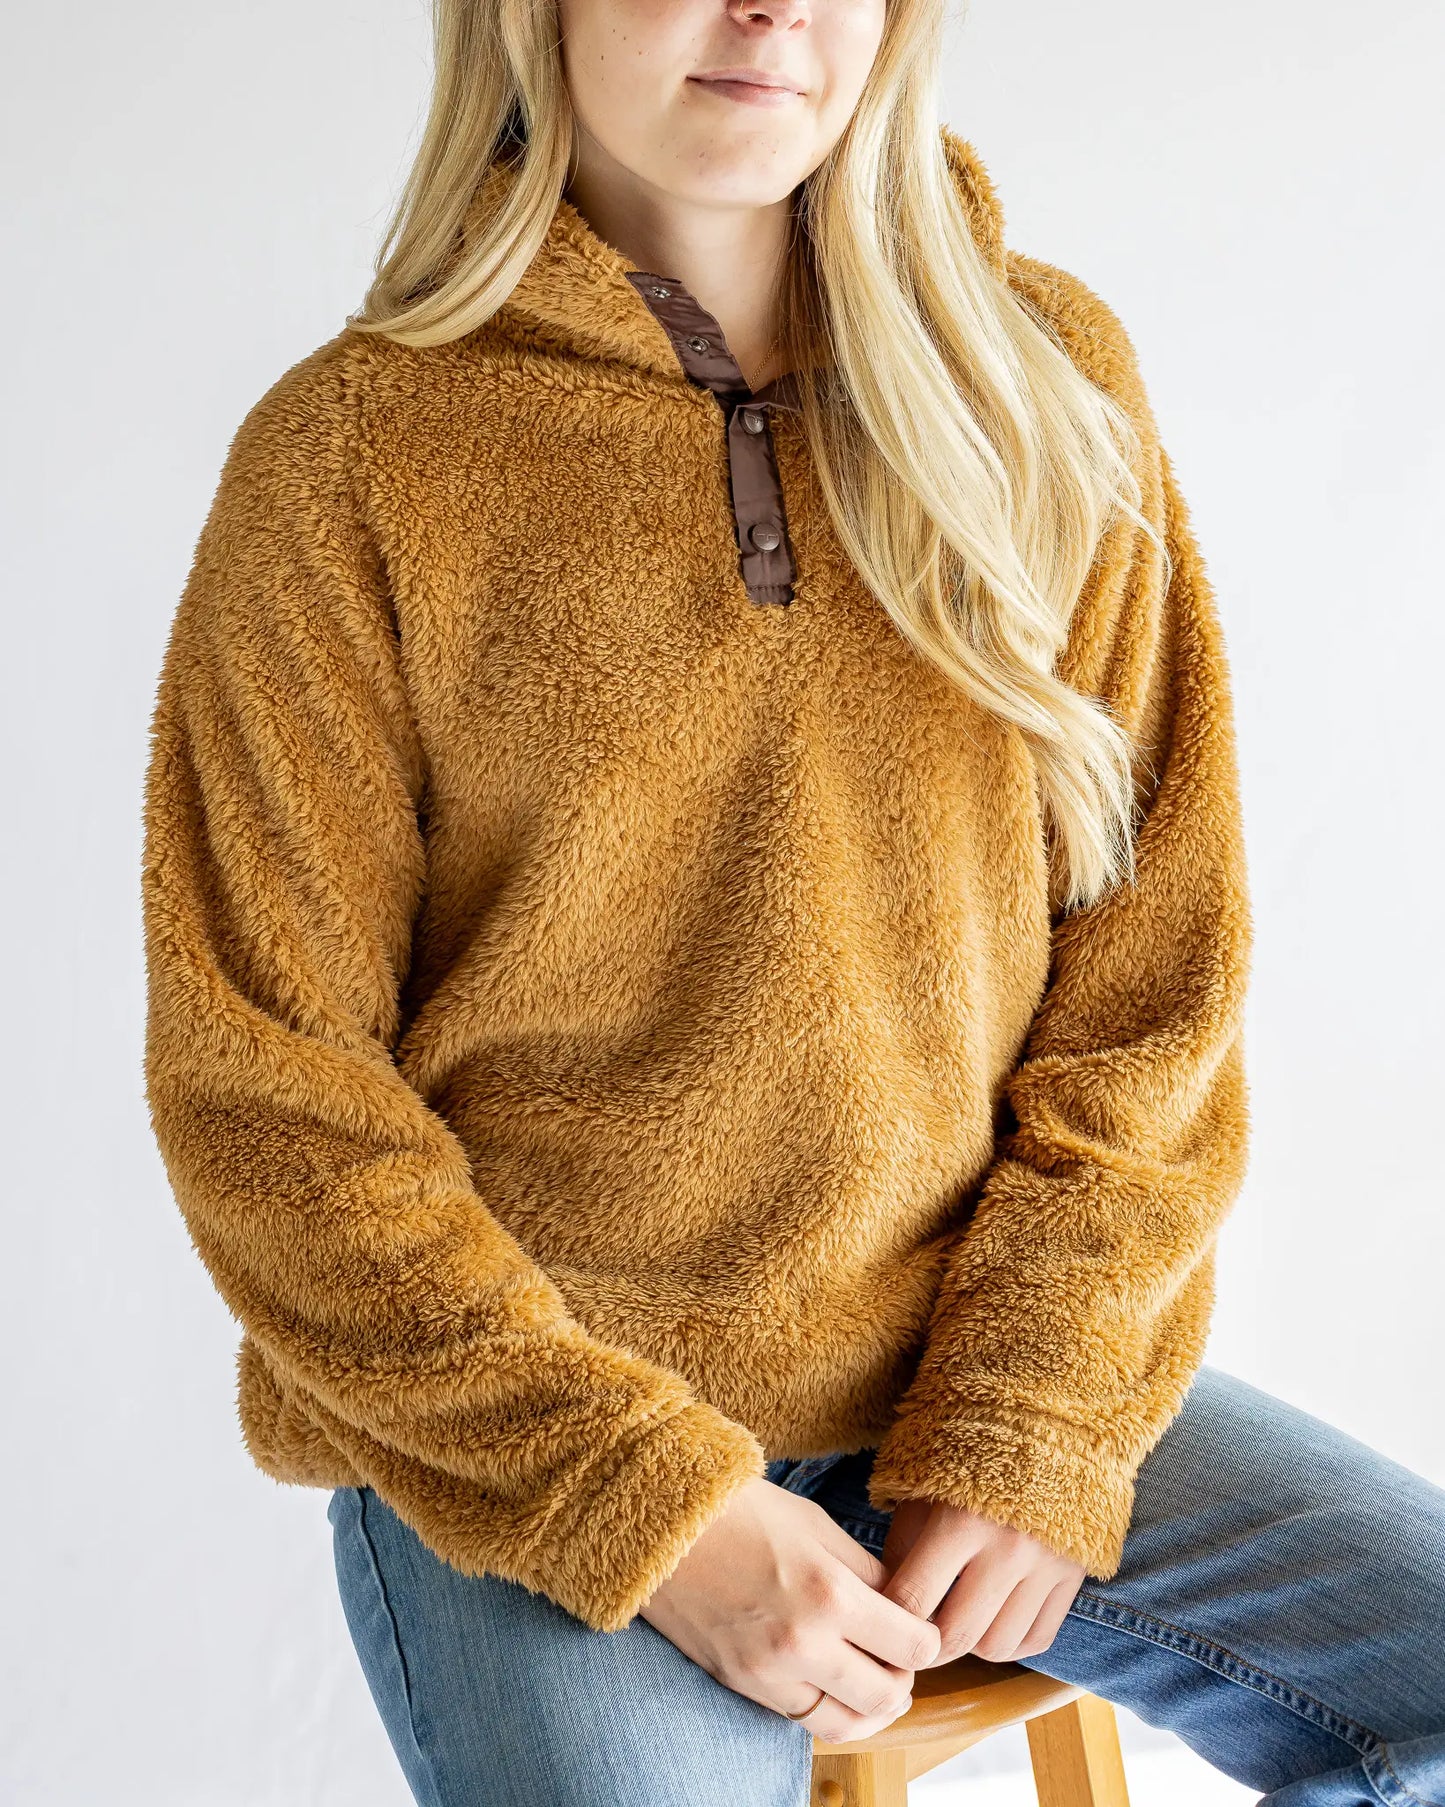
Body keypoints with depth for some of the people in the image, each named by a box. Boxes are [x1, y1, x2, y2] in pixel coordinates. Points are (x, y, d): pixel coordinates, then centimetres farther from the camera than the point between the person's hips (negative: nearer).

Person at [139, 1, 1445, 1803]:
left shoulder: (1046, 380, 2)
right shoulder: (349, 456, -7)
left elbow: (1155, 969, 3)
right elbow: (264, 1085, -7)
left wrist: (1032, 1427, -8)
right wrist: (653, 1505, -14)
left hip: (988, 1379, 4)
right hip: (519, 1448, -3)